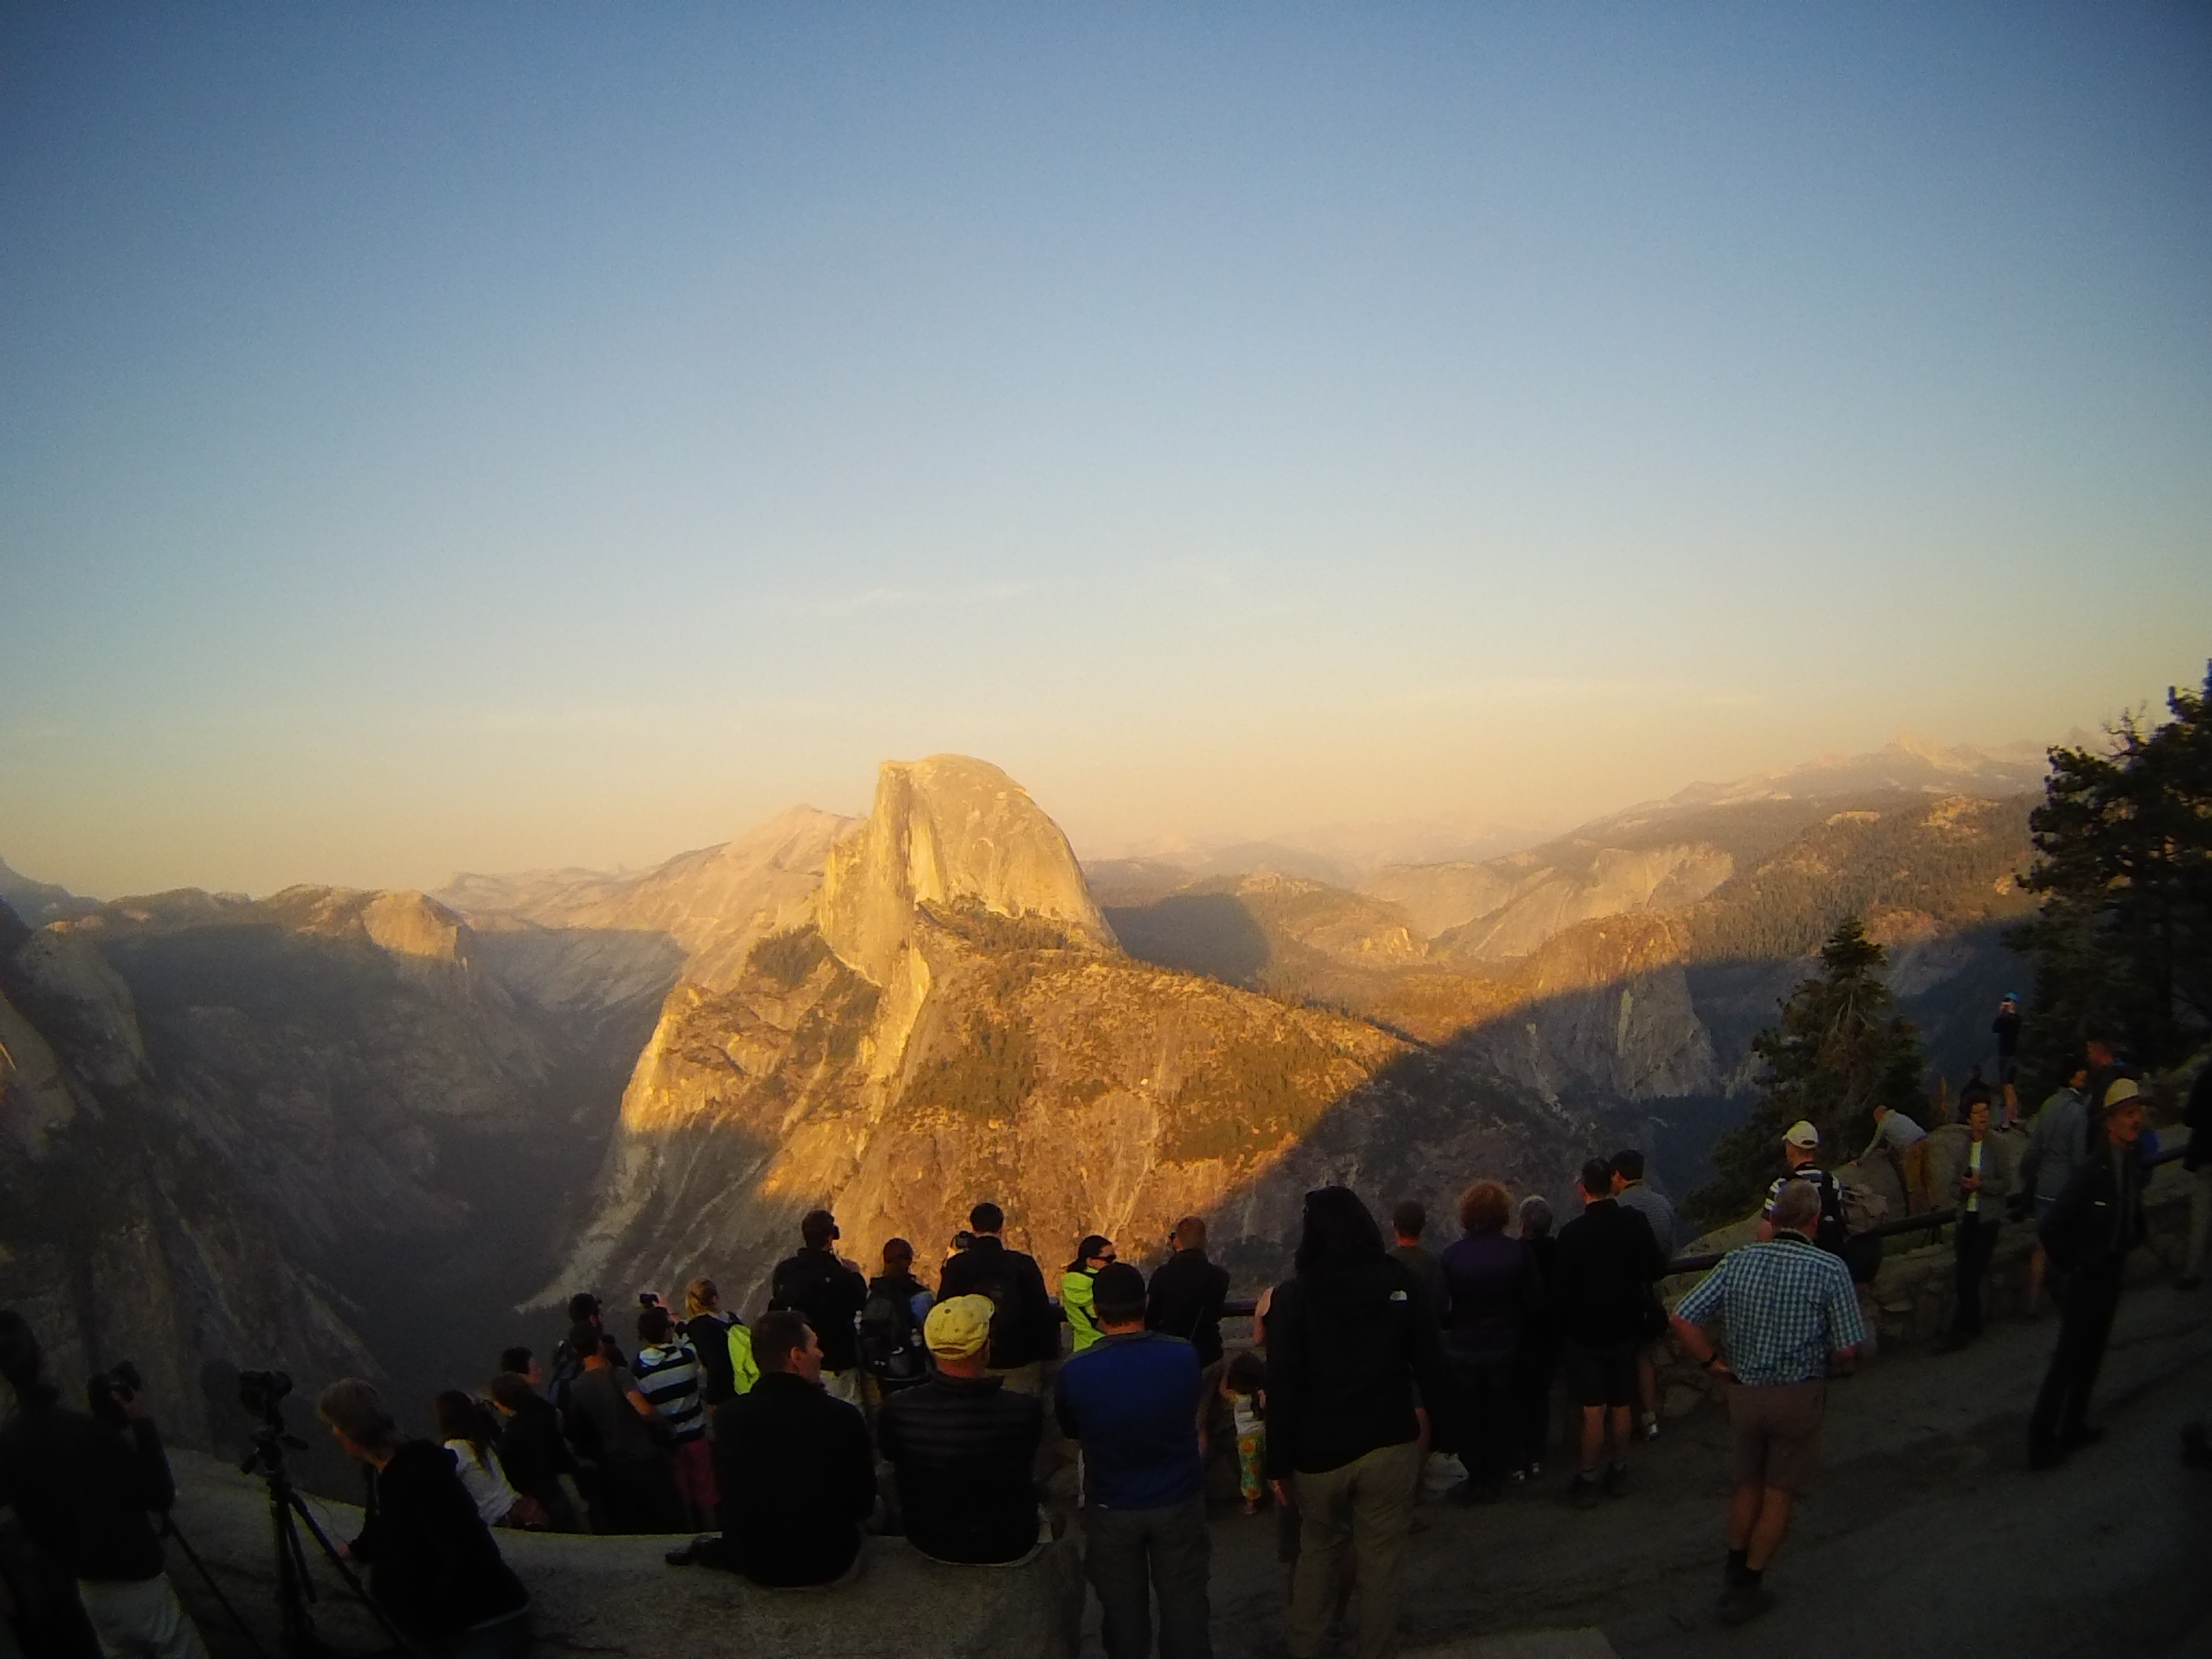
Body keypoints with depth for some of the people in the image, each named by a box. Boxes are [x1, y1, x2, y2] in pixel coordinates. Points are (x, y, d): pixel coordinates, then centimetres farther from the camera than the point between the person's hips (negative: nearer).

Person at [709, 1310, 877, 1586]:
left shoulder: (726, 1416, -17)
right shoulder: (844, 1416, -23)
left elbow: (732, 1500, 1)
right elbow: (864, 1505, -8)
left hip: (750, 1564, 3)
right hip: (828, 1563, -2)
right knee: (879, 1508, 25)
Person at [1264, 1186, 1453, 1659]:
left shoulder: (1294, 1296, -9)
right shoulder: (1400, 1282, -5)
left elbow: (1282, 1387, -9)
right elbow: (1431, 1363, -4)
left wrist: (1278, 1462, -2)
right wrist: (1446, 1429, 5)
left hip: (1319, 1449, 0)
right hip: (1391, 1444, 0)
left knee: (1316, 1548, 21)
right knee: (1380, 1564, 10)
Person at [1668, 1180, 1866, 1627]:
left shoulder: (1737, 1261, -5)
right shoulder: (1830, 1271, -14)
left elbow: (1683, 1320, -8)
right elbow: (1848, 1350, -14)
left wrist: (1714, 1365, 3)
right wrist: (1821, 1361, 8)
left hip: (1744, 1391, 3)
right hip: (1798, 1397, -3)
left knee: (1747, 1486, 21)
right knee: (1778, 1495, 11)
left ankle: (1734, 1577, 29)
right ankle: (1747, 1589, 17)